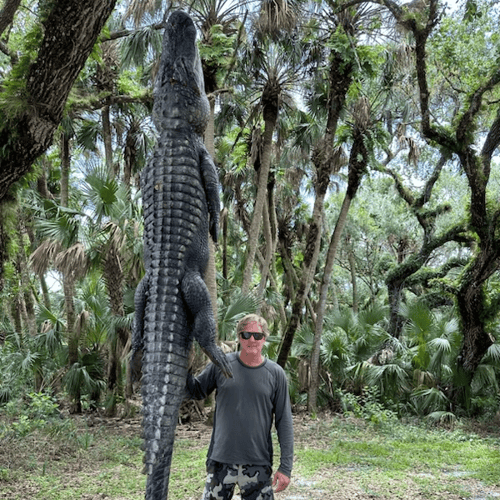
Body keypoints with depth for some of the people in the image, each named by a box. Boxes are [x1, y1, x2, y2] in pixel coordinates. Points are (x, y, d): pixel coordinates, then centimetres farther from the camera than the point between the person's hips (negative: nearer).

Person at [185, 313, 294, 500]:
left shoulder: (275, 374, -1)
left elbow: (284, 422, 1)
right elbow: (196, 392, 11)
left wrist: (286, 467, -3)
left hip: (258, 465, 0)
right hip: (220, 461, 1)